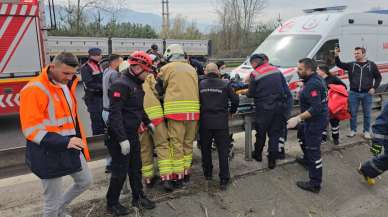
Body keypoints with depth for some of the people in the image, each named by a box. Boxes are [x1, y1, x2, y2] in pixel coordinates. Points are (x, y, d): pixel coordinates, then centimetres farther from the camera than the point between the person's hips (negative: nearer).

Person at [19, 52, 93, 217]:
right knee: (52, 201, 7)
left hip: (72, 150, 8)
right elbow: (31, 129, -23)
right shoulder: (34, 90, -20)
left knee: (85, 181, 22)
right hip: (49, 155, -8)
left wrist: (79, 141, 20)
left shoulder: (67, 85, 6)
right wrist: (64, 142, -30)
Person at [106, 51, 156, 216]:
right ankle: (112, 203, 20)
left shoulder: (136, 84, 11)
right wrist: (122, 139, -27)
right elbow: (115, 114, -25)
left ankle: (138, 197, 32)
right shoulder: (121, 85, -19)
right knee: (120, 171, 1)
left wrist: (147, 122, 22)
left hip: (133, 134, 9)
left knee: (136, 167, 17)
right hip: (119, 136, -9)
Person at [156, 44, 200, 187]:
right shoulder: (192, 69, 20)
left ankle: (178, 176, 7)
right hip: (193, 110, 5)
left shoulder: (167, 68, 6)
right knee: (188, 142, 15)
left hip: (175, 109, -5)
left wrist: (164, 95, 31)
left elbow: (159, 89, 12)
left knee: (176, 143, 2)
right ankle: (186, 172, 26)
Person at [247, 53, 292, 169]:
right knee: (275, 133, 10)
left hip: (264, 109, -4)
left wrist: (247, 93, 17)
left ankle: (258, 154, 34)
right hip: (279, 107, 4)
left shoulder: (255, 74, -11)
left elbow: (251, 94, -5)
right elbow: (286, 89, 5)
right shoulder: (276, 70, 4)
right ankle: (272, 160, 13)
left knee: (261, 133, 15)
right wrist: (285, 102, 11)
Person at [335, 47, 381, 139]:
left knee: (367, 114, 9)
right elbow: (340, 64, -7)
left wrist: (374, 88, -2)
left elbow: (378, 77, 9)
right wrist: (337, 56, -24)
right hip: (354, 93, 1)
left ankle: (366, 131, 22)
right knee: (353, 113, 7)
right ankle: (353, 130, 22)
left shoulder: (372, 65, 3)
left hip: (367, 94, 0)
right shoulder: (351, 65, 3)